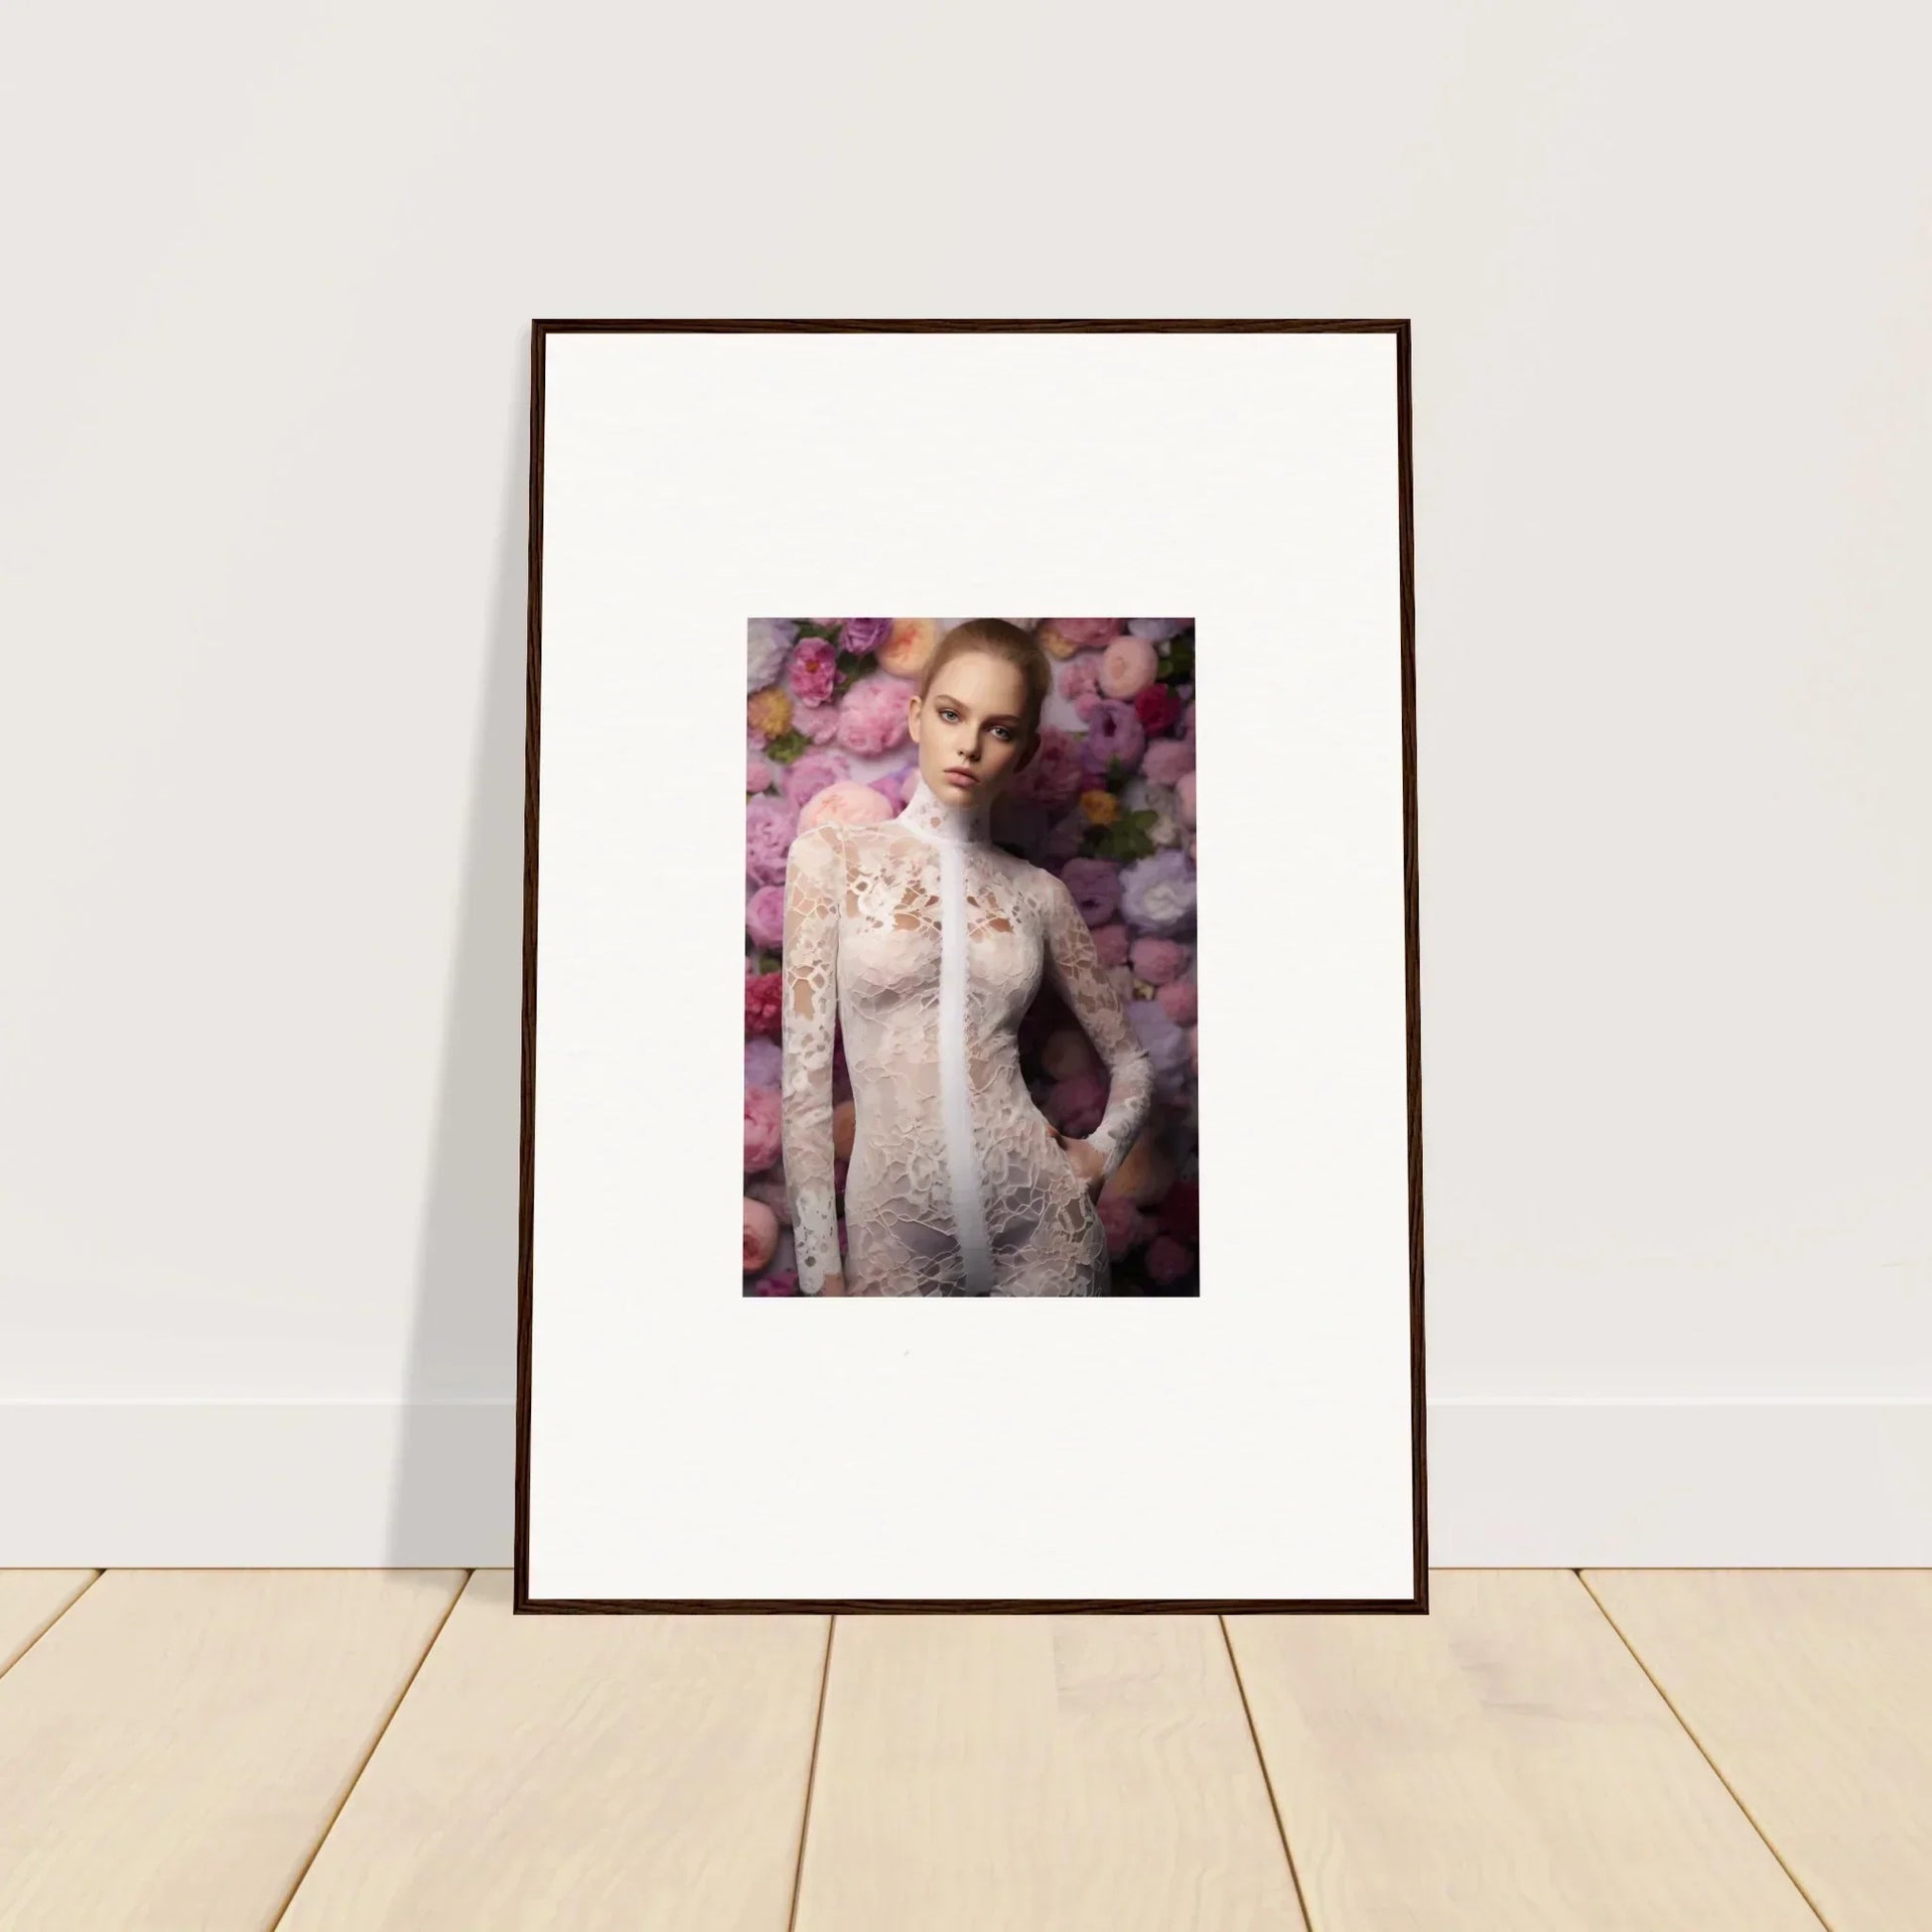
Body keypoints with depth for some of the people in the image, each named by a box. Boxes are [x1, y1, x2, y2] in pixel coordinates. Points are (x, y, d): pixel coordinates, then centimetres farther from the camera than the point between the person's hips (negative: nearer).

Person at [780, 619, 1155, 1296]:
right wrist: (820, 1271, -8)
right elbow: (804, 1075, -5)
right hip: (895, 1234, -1)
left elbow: (1131, 1060, 16)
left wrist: (1101, 1152, -2)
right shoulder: (832, 856, -2)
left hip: (1042, 1223, 2)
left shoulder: (1040, 894, 4)